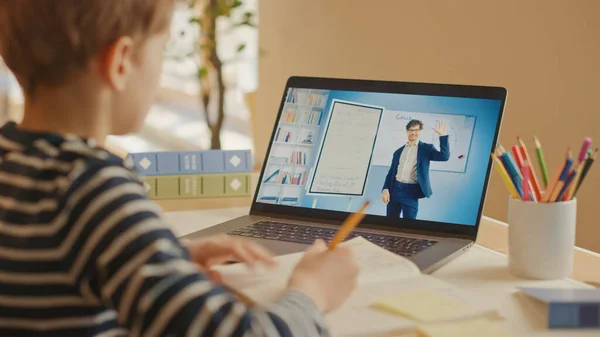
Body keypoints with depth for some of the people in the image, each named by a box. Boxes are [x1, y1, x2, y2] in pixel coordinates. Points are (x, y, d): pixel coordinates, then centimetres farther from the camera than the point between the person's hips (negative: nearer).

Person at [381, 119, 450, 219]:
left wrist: (443, 136, -16)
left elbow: (444, 157, -9)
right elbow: (391, 172, 15)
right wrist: (385, 189, 0)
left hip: (411, 192, -4)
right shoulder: (398, 151, 17)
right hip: (395, 189, 4)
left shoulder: (426, 148, 6)